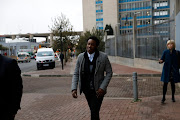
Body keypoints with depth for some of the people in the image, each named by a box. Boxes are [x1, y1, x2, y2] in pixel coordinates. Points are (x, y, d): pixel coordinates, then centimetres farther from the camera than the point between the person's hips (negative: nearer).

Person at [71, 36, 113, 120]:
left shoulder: (103, 57, -9)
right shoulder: (81, 57, -2)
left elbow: (109, 73, -4)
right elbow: (76, 74, 1)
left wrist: (102, 88, -14)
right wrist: (74, 89, -11)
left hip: (98, 90, -3)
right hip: (86, 90, 3)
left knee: (94, 113, -9)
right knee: (93, 110, 17)